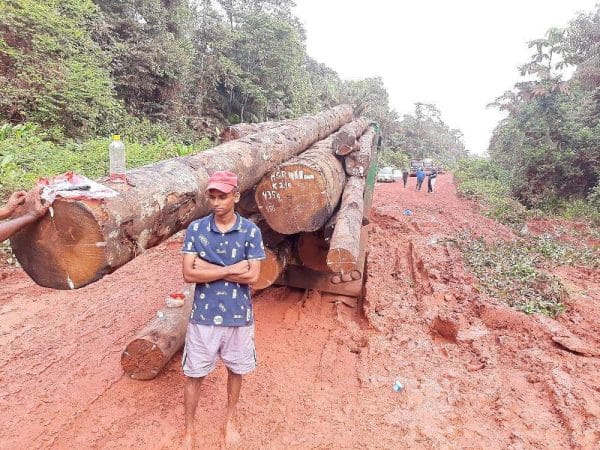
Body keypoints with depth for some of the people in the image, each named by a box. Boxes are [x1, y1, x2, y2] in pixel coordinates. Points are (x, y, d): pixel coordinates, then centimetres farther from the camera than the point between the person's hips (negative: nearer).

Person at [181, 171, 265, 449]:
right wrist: (231, 269, -19)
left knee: (235, 370, 19)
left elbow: (252, 276, -15)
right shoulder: (196, 229, -7)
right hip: (204, 315, 0)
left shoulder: (251, 231, -8)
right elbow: (188, 274, -15)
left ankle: (230, 420, 45)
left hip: (239, 315, 1)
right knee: (195, 374, 13)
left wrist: (210, 268, -16)